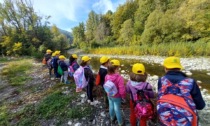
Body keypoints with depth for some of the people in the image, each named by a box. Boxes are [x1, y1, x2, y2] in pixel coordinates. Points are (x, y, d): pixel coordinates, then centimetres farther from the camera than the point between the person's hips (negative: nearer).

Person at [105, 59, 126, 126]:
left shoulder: (107, 76, -15)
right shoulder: (119, 78, -32)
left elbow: (105, 86, -1)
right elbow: (122, 90, -26)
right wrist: (123, 97, -6)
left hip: (109, 96, 5)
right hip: (117, 97, -5)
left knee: (111, 107, 26)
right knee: (117, 109, 16)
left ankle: (112, 118, 53)